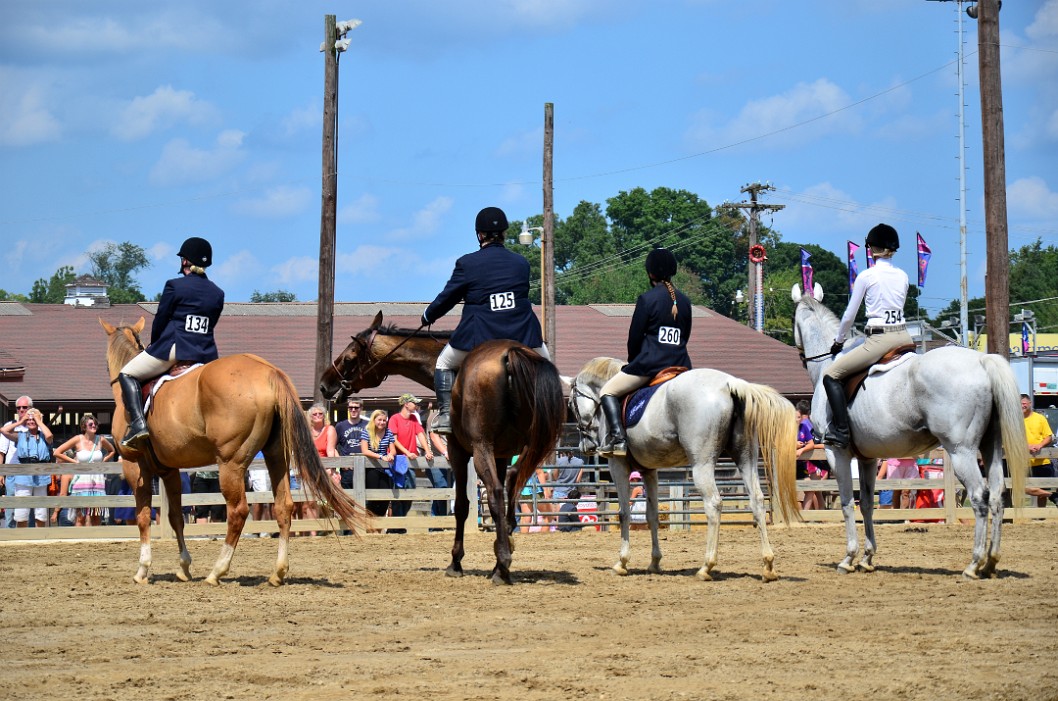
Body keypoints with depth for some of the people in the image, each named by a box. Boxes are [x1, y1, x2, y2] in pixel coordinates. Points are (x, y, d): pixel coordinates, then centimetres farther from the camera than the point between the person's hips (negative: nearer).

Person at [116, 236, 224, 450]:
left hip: (174, 348, -5)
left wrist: (154, 344, 17)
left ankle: (138, 423, -11)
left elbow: (160, 320, 0)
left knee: (127, 374, 7)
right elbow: (210, 326, 13)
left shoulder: (175, 286, -6)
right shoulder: (218, 294, 10)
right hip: (205, 355, 5)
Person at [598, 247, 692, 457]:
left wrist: (632, 361, 12)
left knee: (608, 391, 9)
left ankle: (617, 437, -10)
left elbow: (635, 336, -5)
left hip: (650, 363, -6)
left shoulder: (647, 299, -7)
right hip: (680, 365, 6)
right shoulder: (685, 301, 11)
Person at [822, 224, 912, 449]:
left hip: (879, 339, -6)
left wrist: (839, 341, 19)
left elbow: (849, 315, 2)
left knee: (832, 375, 0)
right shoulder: (903, 276, 11)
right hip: (904, 336, 6)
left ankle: (840, 431, -12)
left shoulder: (866, 276, -3)